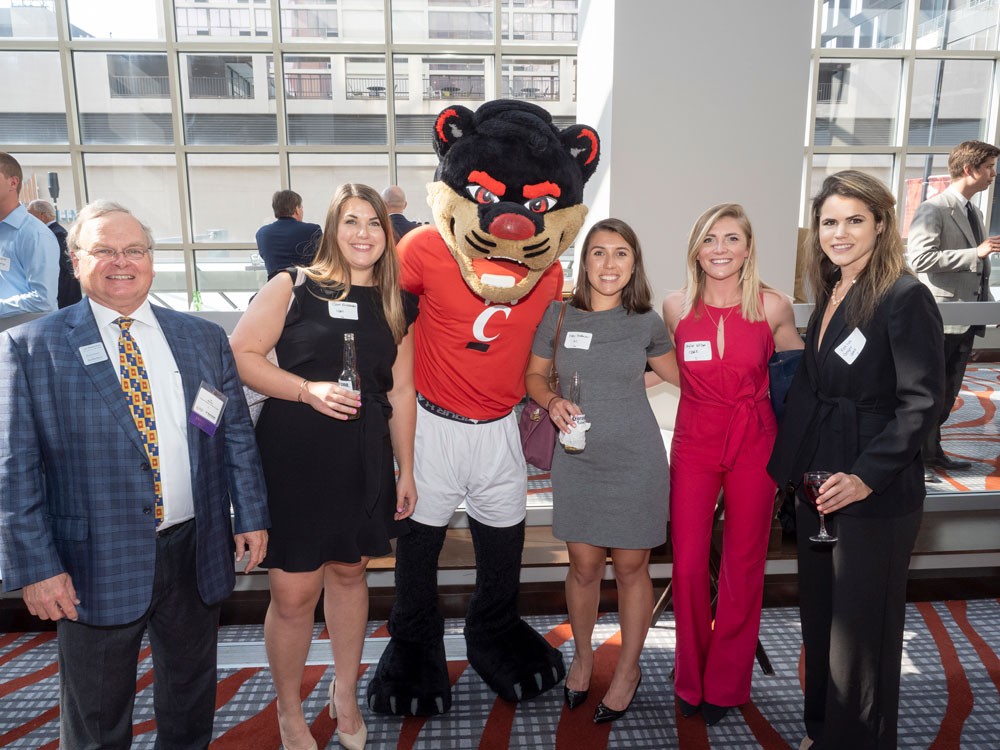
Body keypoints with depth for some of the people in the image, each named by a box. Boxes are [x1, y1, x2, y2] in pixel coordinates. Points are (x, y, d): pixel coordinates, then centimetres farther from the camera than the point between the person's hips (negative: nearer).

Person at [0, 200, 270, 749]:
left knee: (191, 693, 21)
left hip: (196, 552, 3)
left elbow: (237, 435, 7)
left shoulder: (204, 338, 5)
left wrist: (250, 516, 3)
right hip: (96, 564, -3)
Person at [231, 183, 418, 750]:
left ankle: (346, 695, 39)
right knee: (295, 592, 1)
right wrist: (308, 389, -19)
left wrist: (406, 471, 11)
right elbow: (241, 356, -6)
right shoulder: (294, 288, -3)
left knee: (349, 572, 17)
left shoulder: (396, 304, 9)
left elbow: (401, 392, 11)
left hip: (364, 457, 4)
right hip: (294, 454, -3)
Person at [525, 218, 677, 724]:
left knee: (631, 567, 9)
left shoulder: (646, 323, -1)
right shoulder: (558, 316, -2)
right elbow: (534, 375, 6)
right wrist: (552, 402, -10)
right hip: (576, 459, 1)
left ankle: (628, 669, 30)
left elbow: (678, 375, 17)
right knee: (583, 566, 10)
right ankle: (582, 656, 36)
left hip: (635, 459, -1)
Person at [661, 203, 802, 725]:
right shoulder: (676, 307, -3)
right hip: (694, 442, 1)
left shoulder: (773, 306, -5)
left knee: (743, 565, 9)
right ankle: (691, 679, 26)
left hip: (754, 444, 0)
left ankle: (727, 683, 30)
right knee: (688, 565, 2)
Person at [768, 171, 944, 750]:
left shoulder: (905, 297, -14)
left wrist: (866, 477, -23)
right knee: (819, 620, 19)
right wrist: (793, 467, 10)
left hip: (875, 494, -7)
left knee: (863, 633, 7)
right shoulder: (830, 294, 9)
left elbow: (922, 401, -18)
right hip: (819, 484, 8)